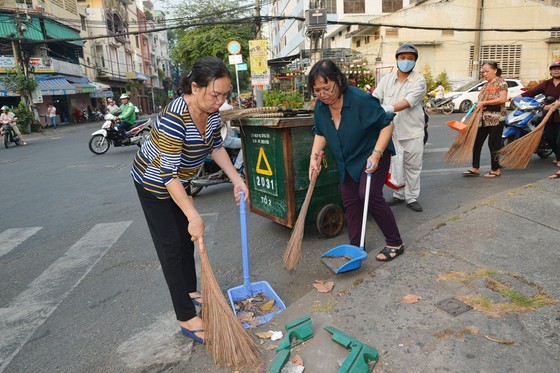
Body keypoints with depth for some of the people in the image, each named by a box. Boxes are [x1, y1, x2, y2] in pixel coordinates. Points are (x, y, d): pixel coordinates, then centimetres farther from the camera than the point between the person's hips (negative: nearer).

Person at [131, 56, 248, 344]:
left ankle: (190, 292, 35)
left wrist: (236, 180, -5)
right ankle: (187, 319, 4)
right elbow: (168, 174, -36)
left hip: (178, 180, 8)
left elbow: (216, 147, 2)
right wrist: (194, 215, -36)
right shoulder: (174, 118, -37)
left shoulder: (212, 112, -13)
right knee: (171, 246, -5)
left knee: (186, 238, 15)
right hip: (153, 181, -7)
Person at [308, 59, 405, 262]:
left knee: (369, 196, -17)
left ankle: (395, 243, 1)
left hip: (372, 155, -7)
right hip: (347, 160, 7)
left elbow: (387, 124, -19)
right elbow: (320, 133, 8)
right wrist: (314, 156, -7)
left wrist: (376, 154, -27)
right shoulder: (320, 107, -7)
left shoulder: (361, 100, -27)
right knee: (349, 200, 6)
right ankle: (355, 246, 19)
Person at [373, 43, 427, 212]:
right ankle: (399, 195, 27)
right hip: (391, 130, 3)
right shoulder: (386, 79, 8)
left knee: (413, 166, 5)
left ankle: (412, 197, 18)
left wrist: (390, 108, -36)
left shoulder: (419, 80, -4)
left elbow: (408, 101, -20)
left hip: (412, 131, -2)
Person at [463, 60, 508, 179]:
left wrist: (484, 102, -17)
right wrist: (479, 105, -2)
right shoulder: (485, 85, 16)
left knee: (493, 144, -2)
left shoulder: (501, 82, -6)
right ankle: (475, 169, 11)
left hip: (496, 119, -7)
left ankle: (496, 170, 12)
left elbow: (502, 99, -18)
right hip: (484, 118, 8)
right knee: (476, 142, 4)